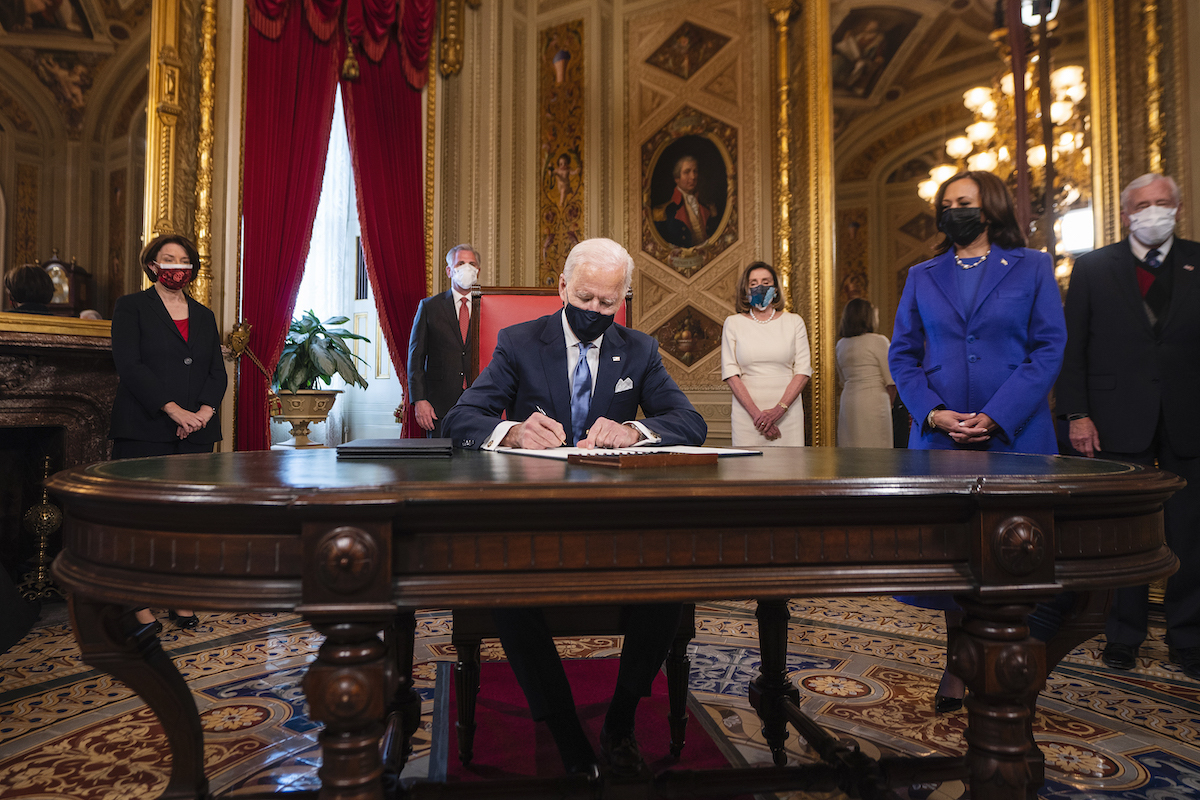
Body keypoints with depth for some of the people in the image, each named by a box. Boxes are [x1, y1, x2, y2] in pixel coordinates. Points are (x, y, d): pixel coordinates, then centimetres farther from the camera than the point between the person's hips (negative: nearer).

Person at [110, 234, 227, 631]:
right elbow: (129, 365, -8)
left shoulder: (203, 315, 18)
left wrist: (204, 411, -6)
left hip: (196, 432, 4)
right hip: (144, 431, -4)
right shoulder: (131, 307, 5)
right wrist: (175, 410, -16)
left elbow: (218, 372, 13)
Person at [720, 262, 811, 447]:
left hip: (787, 412, 1)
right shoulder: (733, 323, 8)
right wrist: (756, 412, -11)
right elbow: (730, 372, 0)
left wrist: (779, 409, -11)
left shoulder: (794, 322, 9)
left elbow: (803, 370, 3)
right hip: (746, 414, -1)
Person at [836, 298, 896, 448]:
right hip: (874, 403, -6)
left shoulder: (841, 344, 11)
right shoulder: (879, 341, -6)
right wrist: (888, 405, 10)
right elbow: (891, 382, -5)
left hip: (847, 402, 6)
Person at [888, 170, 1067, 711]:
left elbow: (1049, 348, -2)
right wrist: (933, 412, -9)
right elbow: (902, 354, 8)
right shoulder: (922, 277, 13)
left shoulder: (1031, 268, 7)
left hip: (1014, 434, -2)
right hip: (939, 435, 2)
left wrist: (996, 416, -14)